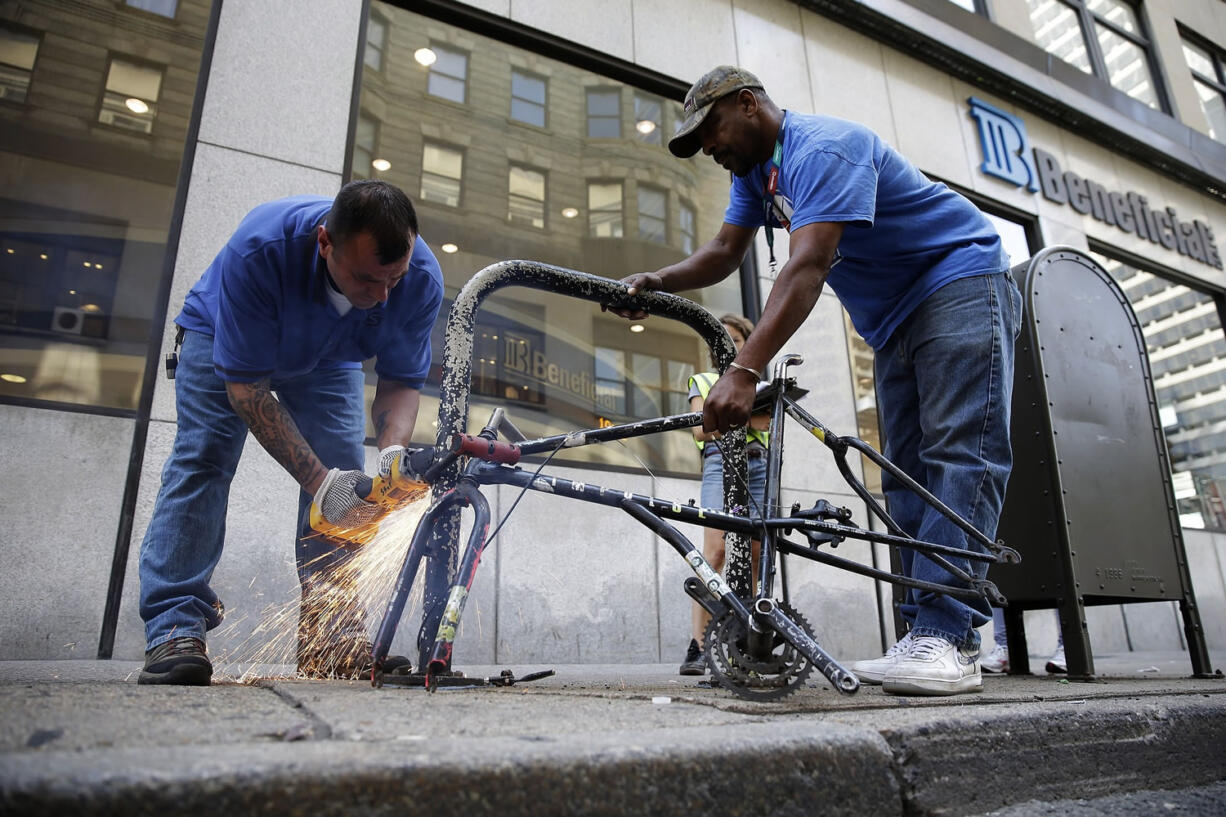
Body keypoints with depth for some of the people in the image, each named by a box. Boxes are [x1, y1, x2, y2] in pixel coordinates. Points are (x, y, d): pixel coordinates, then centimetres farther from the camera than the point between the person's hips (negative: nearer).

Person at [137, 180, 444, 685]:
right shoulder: (260, 249, -42)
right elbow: (246, 387, -36)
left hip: (330, 357, 2)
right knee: (201, 460, -17)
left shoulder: (421, 278, -32)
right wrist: (318, 480, -42)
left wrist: (393, 450, -40)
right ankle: (174, 631, -14)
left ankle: (333, 642, -7)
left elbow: (401, 381, -20)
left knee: (345, 479, -11)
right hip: (224, 339, -2)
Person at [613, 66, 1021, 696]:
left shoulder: (822, 149, -22)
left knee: (961, 452, -19)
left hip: (960, 283, -9)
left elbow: (807, 266, -35)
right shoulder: (755, 170, 9)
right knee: (908, 471, 1)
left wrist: (743, 370, -44)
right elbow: (724, 251, 3)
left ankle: (946, 640, -24)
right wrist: (656, 283, -18)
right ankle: (924, 634, 1)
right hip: (896, 320, 10)